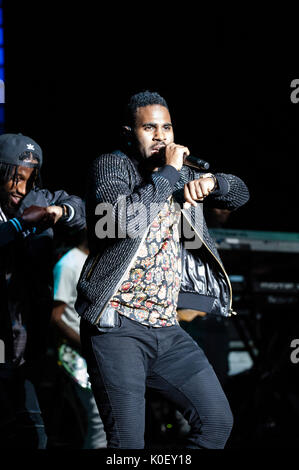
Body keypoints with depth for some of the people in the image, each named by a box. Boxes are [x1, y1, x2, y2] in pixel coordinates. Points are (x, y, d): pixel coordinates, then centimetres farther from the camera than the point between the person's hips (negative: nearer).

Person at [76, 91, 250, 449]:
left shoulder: (179, 175, 15)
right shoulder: (110, 167, -4)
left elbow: (240, 194, 20)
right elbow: (123, 219, -24)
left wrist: (210, 182, -3)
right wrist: (167, 173, -17)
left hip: (166, 329, 7)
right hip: (117, 326, -7)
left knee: (217, 420, 7)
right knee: (128, 444, -12)